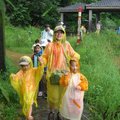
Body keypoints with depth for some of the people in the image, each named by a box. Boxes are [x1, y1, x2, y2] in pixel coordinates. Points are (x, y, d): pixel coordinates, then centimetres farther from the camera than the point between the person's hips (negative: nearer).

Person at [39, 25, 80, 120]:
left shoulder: (66, 45, 4)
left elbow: (73, 54, 11)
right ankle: (52, 111, 25)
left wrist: (76, 56, -10)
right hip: (53, 73, -1)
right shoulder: (50, 45, -1)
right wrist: (41, 60, -21)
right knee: (53, 93, 5)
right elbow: (45, 57, 0)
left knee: (62, 93, 7)